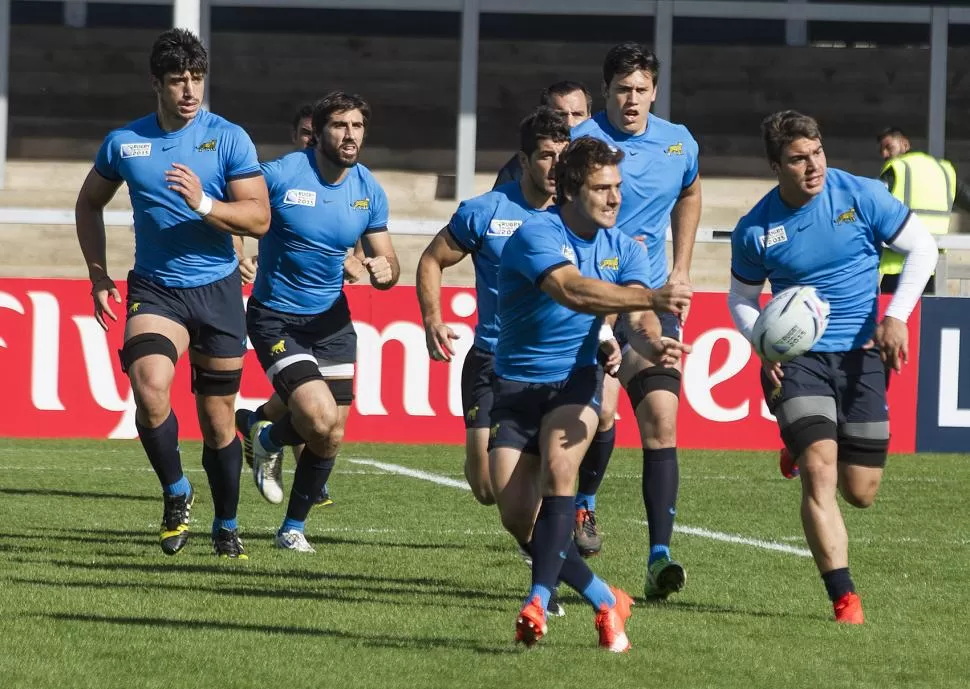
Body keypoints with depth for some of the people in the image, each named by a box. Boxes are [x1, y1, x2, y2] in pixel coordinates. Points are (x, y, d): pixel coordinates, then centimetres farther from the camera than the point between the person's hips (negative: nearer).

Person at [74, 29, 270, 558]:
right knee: (150, 386, -26)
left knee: (217, 420, 6)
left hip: (217, 290, 0)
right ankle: (176, 494, -3)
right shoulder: (124, 142, 1)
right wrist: (98, 274, 8)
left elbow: (259, 218, -9)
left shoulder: (228, 139, -5)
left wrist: (203, 204, -26)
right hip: (154, 290, 0)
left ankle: (226, 528, 26)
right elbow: (89, 204, 17)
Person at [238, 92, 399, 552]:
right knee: (320, 419, -21)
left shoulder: (369, 191, 0)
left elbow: (388, 262, 7)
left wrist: (385, 270, -15)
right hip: (276, 319, -5)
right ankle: (268, 438, 15)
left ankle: (294, 527, 26)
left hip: (332, 320, 5)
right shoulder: (280, 175, -15)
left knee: (332, 437, 4)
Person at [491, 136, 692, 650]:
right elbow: (573, 291, -35)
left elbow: (636, 318, -14)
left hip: (575, 380, 2)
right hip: (516, 386, -2)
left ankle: (538, 602, -30)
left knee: (557, 467, -29)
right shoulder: (537, 235, -18)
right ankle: (606, 601, 9)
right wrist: (651, 298, -46)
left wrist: (652, 342, -39)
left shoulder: (624, 250, -1)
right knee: (517, 517, -9)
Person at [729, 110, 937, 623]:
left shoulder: (861, 197, -7)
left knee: (860, 493, 6)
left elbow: (922, 248, 1)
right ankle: (845, 600, -18)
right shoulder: (755, 230, -4)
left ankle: (803, 452, 42)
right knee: (820, 474, -19)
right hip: (797, 358, -1)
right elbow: (741, 299, 12)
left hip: (860, 355, 1)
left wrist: (896, 317, -10)